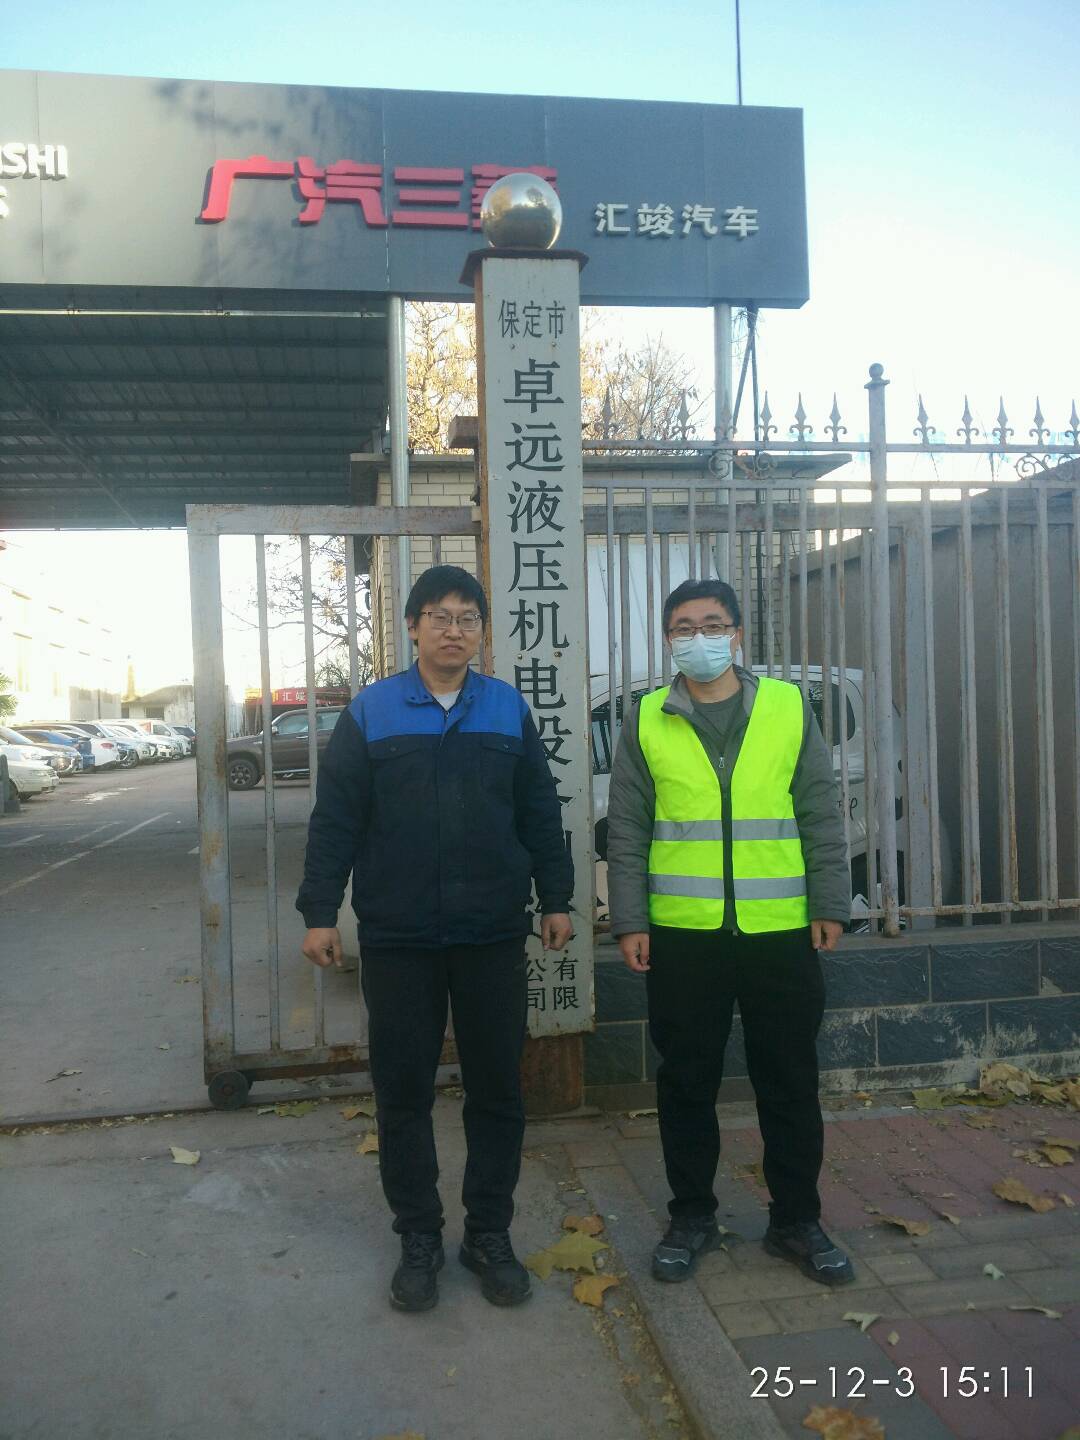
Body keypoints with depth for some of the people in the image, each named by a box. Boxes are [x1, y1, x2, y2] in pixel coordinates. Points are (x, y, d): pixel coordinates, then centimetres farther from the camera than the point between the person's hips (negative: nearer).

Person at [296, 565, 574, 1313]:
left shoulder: (509, 709, 4)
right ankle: (420, 1237, 27)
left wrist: (557, 898, 9)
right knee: (404, 1091, 9)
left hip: (494, 936, 2)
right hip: (397, 940, -1)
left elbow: (541, 812, 9)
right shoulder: (371, 711, -1)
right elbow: (335, 819, 0)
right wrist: (320, 911, -3)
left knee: (498, 1088, 10)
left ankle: (490, 1233, 27)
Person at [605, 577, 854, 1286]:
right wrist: (630, 921, -2)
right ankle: (692, 1215, 28)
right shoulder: (647, 721, 3)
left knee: (791, 1081, 10)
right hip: (682, 934, 0)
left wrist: (831, 903, 1)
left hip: (781, 931, 0)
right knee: (688, 1082, 10)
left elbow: (822, 815, 5)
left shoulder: (789, 707, 4)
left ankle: (797, 1219, 27)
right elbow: (626, 831, 3)